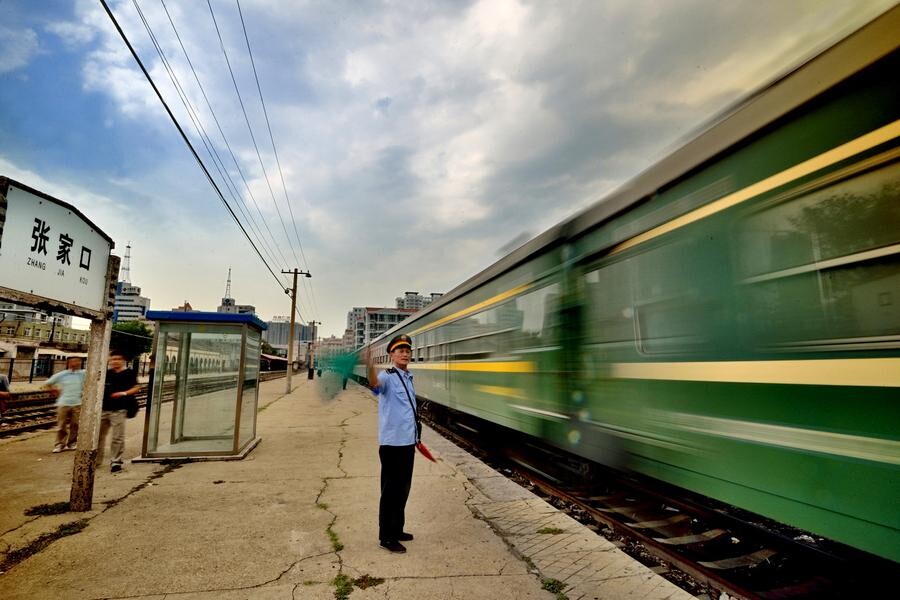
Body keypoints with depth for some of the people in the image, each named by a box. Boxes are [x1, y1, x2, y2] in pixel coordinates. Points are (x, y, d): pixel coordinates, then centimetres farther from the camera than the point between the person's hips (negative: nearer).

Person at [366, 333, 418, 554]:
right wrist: (370, 366, -60)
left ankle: (396, 530, 33)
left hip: (407, 442, 8)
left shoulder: (408, 377, 11)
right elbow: (375, 384, -39)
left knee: (403, 488, 18)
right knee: (391, 490, 2)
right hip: (392, 443, -8)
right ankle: (386, 537, 14)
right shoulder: (388, 376, -13)